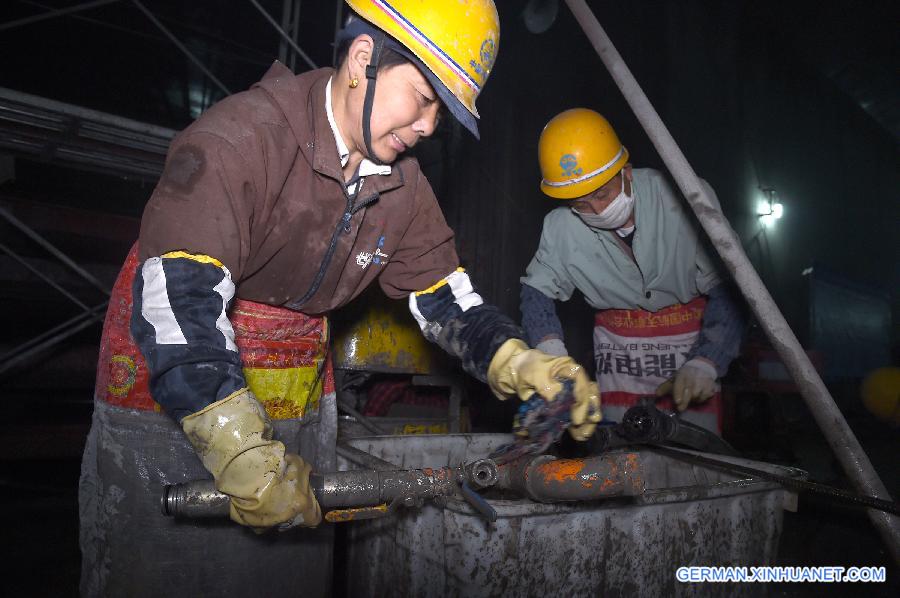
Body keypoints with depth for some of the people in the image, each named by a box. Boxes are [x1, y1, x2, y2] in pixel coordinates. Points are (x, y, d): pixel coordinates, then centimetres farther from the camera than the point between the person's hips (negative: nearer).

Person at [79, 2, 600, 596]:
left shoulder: (403, 184, -1)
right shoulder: (240, 138, -24)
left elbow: (448, 297, 2)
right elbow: (176, 302, -32)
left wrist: (522, 365, -15)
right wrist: (246, 456, -34)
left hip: (301, 413, 6)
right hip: (170, 402, -5)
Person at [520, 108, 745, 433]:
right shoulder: (560, 227, -13)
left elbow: (727, 289, -17)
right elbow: (536, 289, 2)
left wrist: (705, 363, -27)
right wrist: (549, 343, -17)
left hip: (693, 344, -1)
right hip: (619, 353, 2)